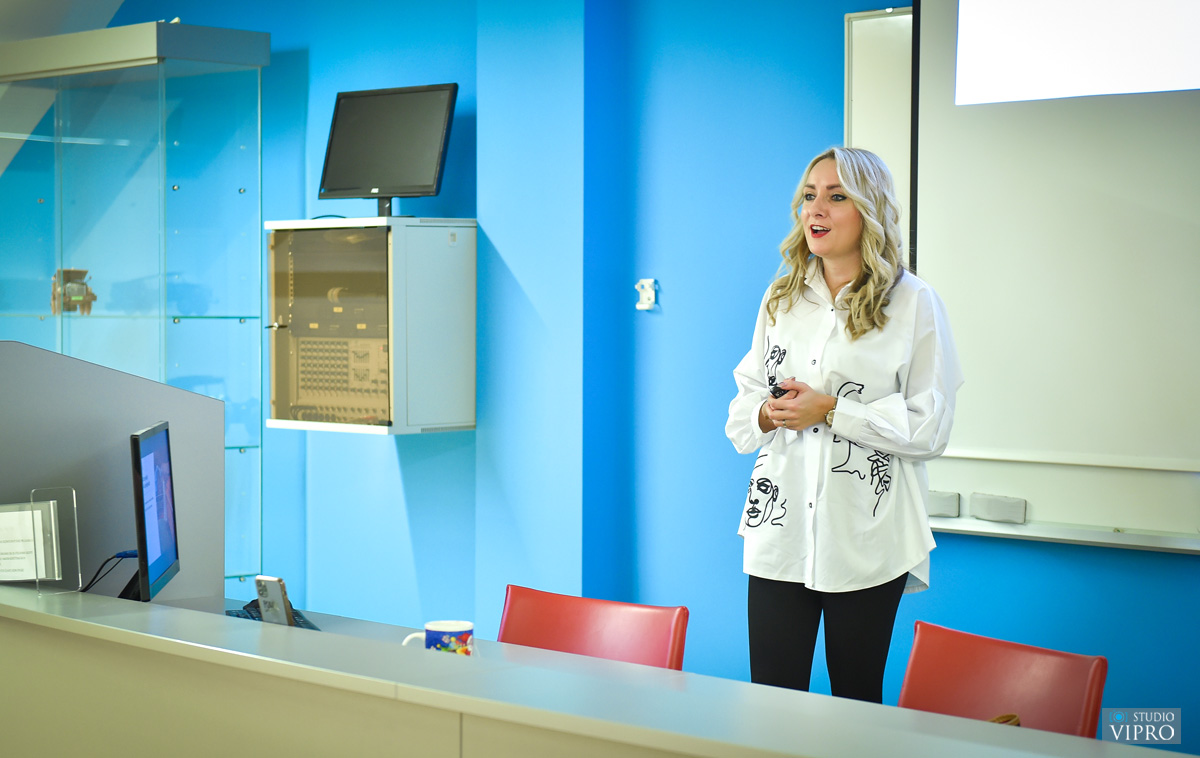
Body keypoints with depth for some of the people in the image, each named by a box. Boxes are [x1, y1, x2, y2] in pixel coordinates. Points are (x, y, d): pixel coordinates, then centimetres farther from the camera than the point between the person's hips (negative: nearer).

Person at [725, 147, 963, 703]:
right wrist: (767, 414, -6)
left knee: (857, 699, 9)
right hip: (780, 527, 3)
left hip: (866, 537, -3)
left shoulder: (914, 303, -3)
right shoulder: (780, 298, 12)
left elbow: (930, 427, -7)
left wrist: (831, 412, -15)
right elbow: (745, 396, 17)